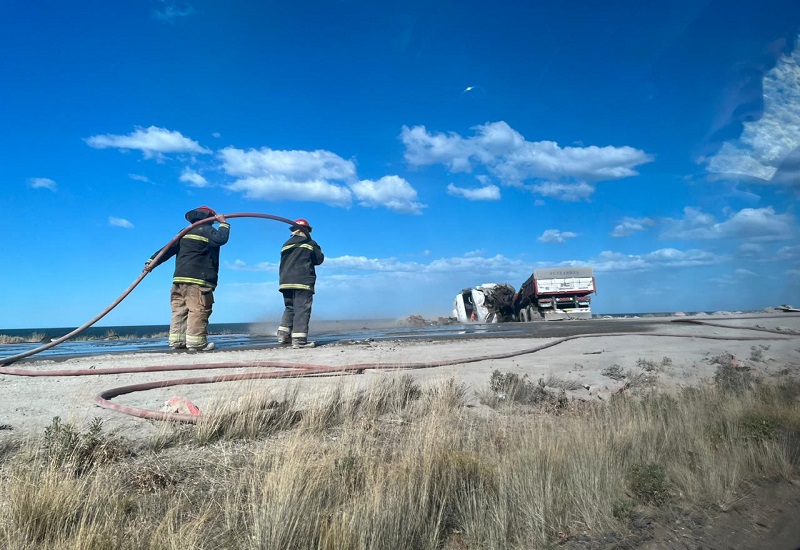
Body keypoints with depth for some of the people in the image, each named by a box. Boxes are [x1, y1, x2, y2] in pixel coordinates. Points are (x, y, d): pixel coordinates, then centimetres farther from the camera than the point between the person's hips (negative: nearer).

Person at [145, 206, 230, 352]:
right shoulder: (206, 230, 0)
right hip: (198, 280, -8)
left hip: (179, 278, 8)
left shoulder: (185, 233, 22)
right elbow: (221, 239, -18)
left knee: (180, 311, 9)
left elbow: (169, 248, 14)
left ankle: (177, 341, 10)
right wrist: (223, 223, -4)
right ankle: (196, 342, -13)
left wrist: (153, 261, 8)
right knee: (198, 311, -9)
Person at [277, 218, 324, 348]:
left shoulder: (286, 245, 16)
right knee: (302, 308, -8)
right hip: (303, 281, -6)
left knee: (289, 308, 16)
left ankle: (283, 334, 9)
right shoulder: (310, 243, 1)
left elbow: (284, 263, 20)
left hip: (285, 281, 6)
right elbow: (319, 259, 6)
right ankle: (299, 339, -14)